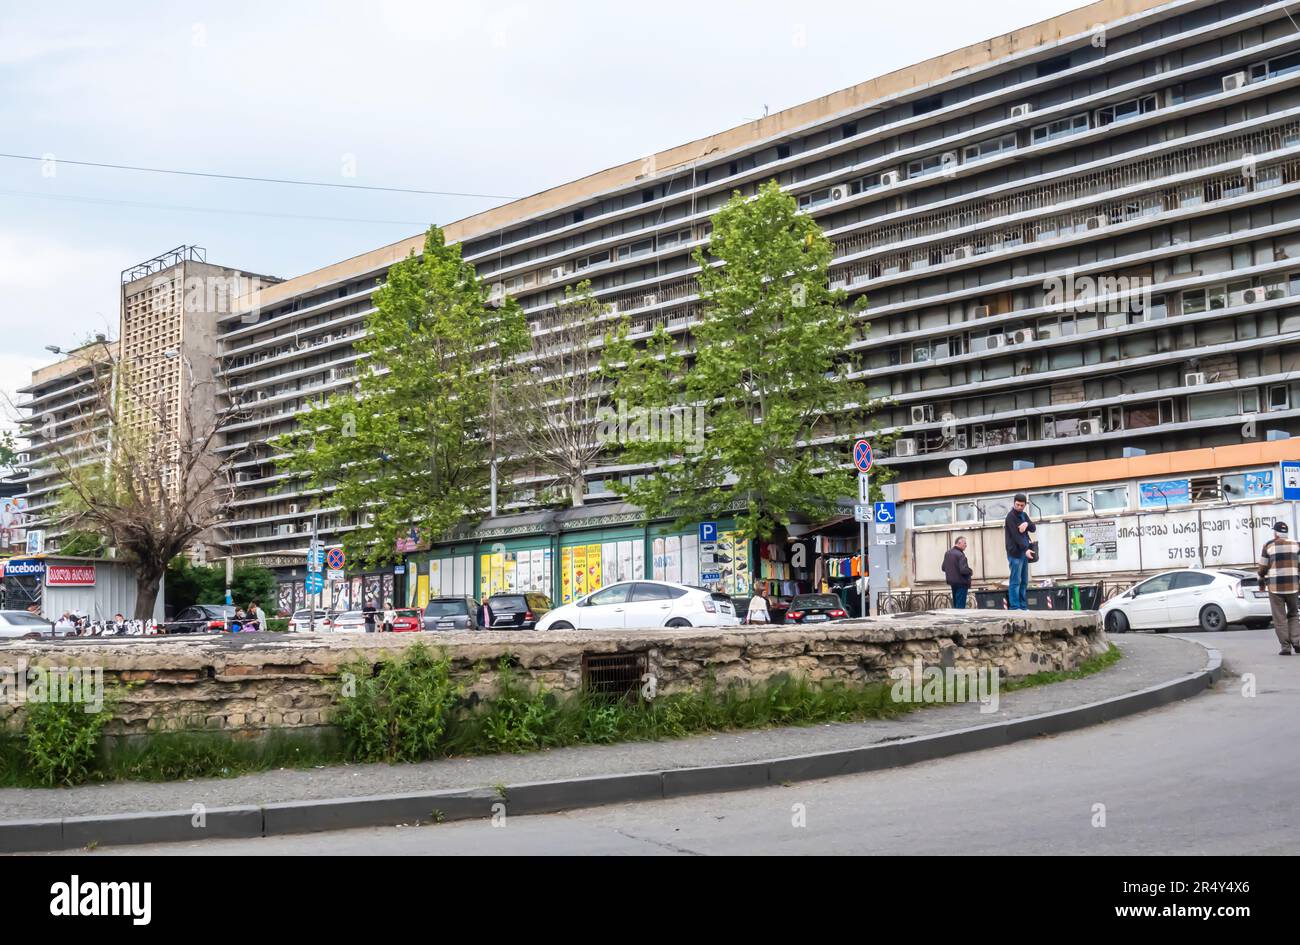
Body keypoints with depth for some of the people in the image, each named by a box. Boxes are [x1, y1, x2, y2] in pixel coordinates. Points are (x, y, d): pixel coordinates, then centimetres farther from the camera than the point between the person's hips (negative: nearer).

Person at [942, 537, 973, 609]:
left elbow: (943, 568, 15)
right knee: (960, 606, -4)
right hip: (961, 582, -9)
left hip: (952, 582, 9)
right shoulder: (960, 555, -20)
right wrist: (970, 571, -8)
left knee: (955, 605, 17)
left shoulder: (947, 553, 7)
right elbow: (963, 570, -27)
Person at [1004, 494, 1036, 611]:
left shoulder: (1024, 515, 16)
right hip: (1015, 553, -8)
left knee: (1024, 581, 8)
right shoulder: (1011, 516, -8)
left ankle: (1023, 606, 11)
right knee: (1015, 581, -8)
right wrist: (1025, 549, -22)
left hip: (1024, 552, 8)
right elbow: (1015, 535, -15)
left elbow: (1034, 528, 10)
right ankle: (1014, 607, -7)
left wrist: (1027, 524, -12)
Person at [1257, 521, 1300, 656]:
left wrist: (1261, 582, 16)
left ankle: (1285, 647, -1)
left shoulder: (1269, 546, -2)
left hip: (1275, 586, -2)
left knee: (1280, 618, 3)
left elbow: (1263, 567, 1)